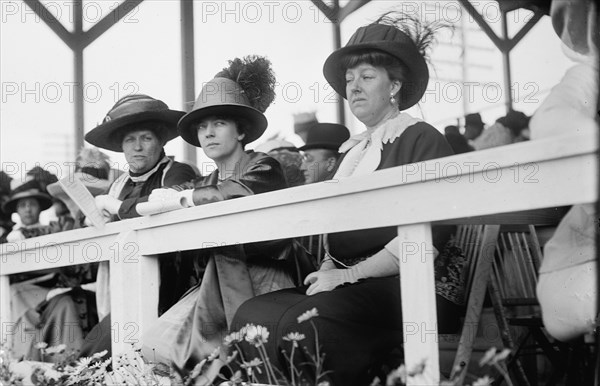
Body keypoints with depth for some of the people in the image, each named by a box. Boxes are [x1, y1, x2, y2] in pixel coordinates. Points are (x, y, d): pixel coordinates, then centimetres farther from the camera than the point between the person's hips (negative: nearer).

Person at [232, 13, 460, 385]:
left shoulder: (422, 139, 1)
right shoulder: (351, 150, 22)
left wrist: (350, 274, -14)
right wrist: (327, 269, 0)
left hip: (404, 284, -6)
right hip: (346, 284, 6)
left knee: (304, 323, -31)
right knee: (252, 314, -17)